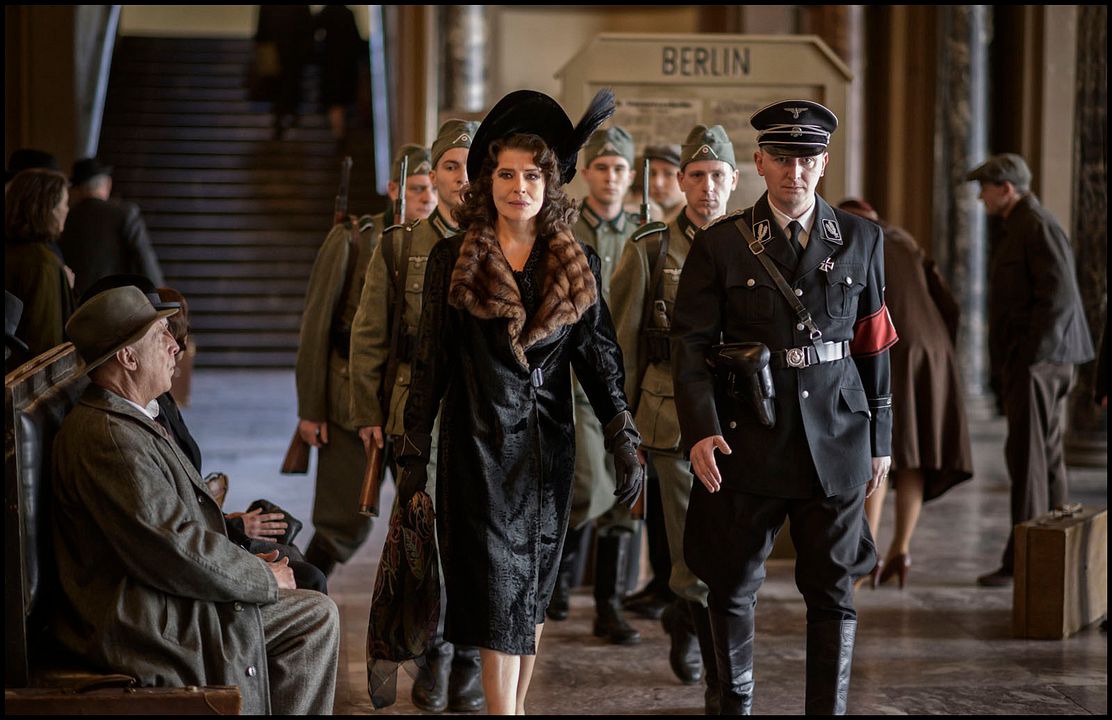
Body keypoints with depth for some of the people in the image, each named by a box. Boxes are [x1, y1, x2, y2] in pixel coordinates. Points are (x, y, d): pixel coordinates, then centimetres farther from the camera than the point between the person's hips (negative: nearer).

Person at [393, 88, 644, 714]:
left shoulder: (579, 264, 5)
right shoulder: (454, 260, 1)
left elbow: (599, 356, 7)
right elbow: (430, 363, 2)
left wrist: (625, 441, -1)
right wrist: (414, 457, 0)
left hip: (549, 445, 2)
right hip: (479, 442, -2)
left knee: (533, 589, 9)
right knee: (500, 588, -8)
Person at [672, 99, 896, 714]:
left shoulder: (861, 240, 6)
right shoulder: (719, 245, 0)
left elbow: (873, 343, 9)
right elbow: (689, 343, -4)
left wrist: (879, 439, 9)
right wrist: (701, 431, -16)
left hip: (836, 436, 1)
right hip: (748, 435, -1)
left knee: (832, 591, 3)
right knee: (732, 587, 8)